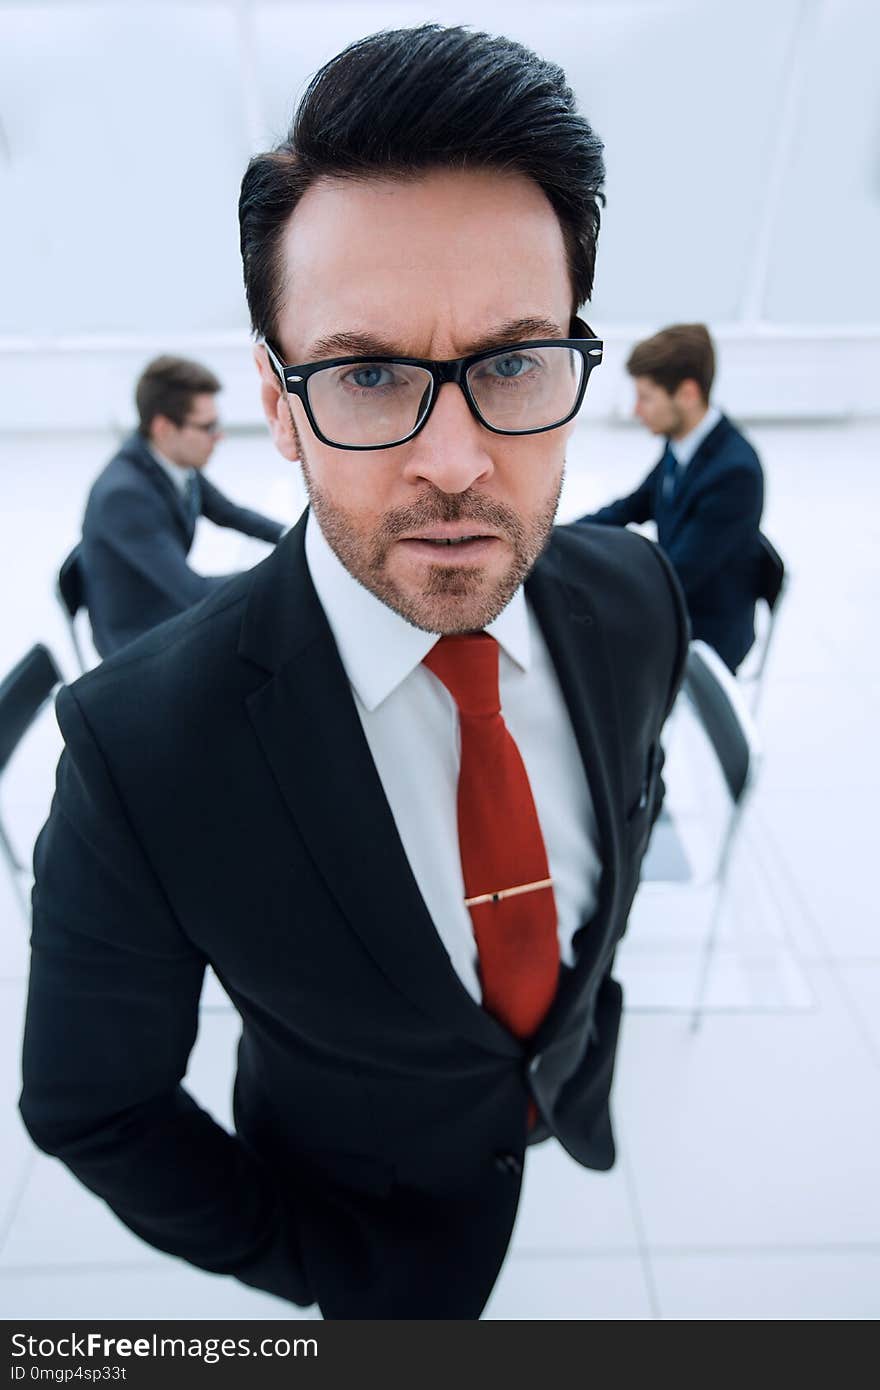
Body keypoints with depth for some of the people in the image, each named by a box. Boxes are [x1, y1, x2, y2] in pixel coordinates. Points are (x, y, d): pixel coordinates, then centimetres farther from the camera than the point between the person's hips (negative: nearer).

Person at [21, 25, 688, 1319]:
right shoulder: (139, 745, -36)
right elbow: (91, 1107, -20)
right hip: (384, 1209, -2)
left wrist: (593, 977, 7)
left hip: (585, 1103, 3)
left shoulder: (637, 596, -23)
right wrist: (326, 1268, -11)